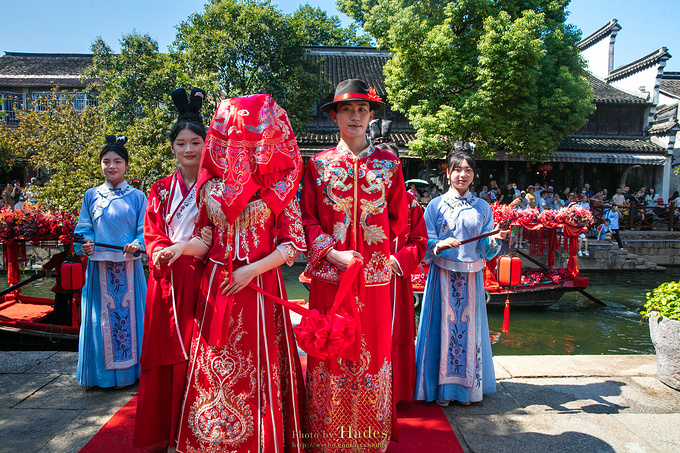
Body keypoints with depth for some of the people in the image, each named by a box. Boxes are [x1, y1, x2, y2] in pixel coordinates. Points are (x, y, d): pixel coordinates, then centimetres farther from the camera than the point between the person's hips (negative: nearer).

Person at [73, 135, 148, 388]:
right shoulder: (91, 196, 9)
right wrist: (84, 245, -12)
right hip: (99, 266, 2)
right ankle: (103, 373, 19)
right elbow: (83, 229, 8)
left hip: (128, 267, -1)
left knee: (129, 312, 3)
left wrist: (136, 245, -20)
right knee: (101, 316, 6)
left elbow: (145, 231, 0)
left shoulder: (137, 197, 4)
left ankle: (129, 370, 17)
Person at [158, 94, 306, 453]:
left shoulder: (278, 186, -2)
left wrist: (252, 270, -13)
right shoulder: (212, 186, 7)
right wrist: (183, 247, -9)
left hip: (261, 287, -3)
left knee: (258, 369, 3)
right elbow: (206, 241, 12)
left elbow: (293, 243, -4)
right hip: (216, 287, 3)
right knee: (216, 370, 9)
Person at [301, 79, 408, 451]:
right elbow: (308, 220, 1)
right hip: (329, 272, 0)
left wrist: (374, 247, 5)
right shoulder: (318, 164, 5)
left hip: (374, 276, 1)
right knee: (329, 351, 7)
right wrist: (334, 253, -11)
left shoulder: (389, 163, 7)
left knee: (373, 350, 9)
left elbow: (398, 220, 11)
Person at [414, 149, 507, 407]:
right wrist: (440, 245, -22)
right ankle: (442, 388, 13)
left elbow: (485, 248, 6)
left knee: (469, 326, 6)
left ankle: (467, 386, 20)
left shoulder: (482, 208, 9)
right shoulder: (436, 205, 3)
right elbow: (426, 242, -2)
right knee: (444, 325, 0)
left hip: (471, 276, 2)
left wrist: (495, 240, -14)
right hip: (443, 275, -2)